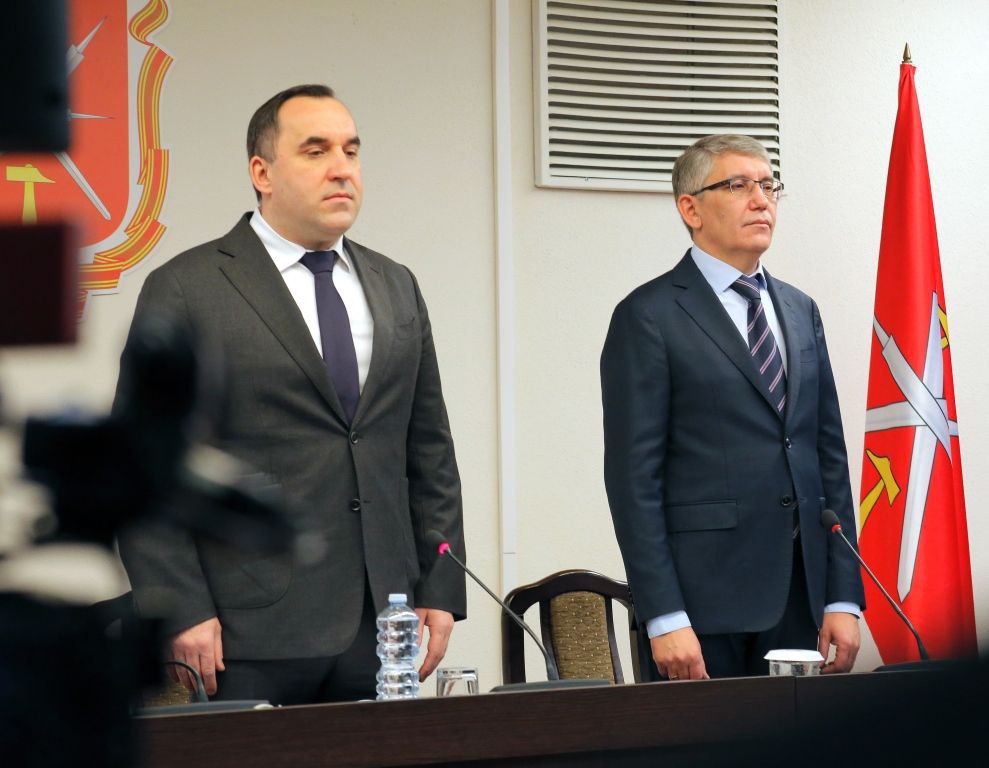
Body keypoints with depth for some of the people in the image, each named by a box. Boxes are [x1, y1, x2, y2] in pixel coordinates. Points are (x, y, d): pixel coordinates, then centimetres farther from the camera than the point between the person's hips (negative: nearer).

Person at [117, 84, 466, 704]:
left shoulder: (396, 288, 16)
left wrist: (440, 594, 9)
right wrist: (181, 612, -12)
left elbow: (430, 453, 17)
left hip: (379, 630, 5)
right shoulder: (184, 291, -1)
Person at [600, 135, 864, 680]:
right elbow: (634, 477, -8)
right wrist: (663, 618, -14)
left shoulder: (800, 310, 16)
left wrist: (843, 599, 7)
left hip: (802, 599, 5)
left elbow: (830, 456, 15)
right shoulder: (649, 317, -3)